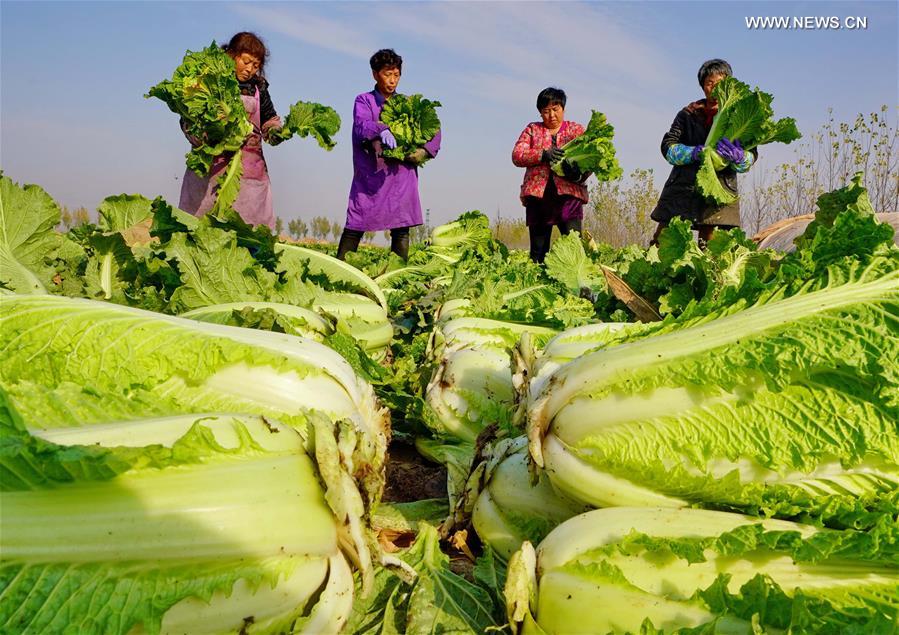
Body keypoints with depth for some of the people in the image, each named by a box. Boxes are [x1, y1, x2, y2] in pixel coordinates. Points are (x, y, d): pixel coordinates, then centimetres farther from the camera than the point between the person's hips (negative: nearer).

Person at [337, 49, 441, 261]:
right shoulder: (364, 101, 8)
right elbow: (361, 126, -12)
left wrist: (426, 150, -6)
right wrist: (381, 130, -33)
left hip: (401, 175, 2)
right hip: (369, 175, -2)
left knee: (401, 228, -3)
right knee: (354, 227, -4)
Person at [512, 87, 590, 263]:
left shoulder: (577, 130, 15)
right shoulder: (532, 129, 16)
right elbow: (517, 155, 2)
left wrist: (578, 174, -20)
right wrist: (543, 154, -15)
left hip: (568, 192, -1)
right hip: (538, 193, 1)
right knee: (538, 250, 3)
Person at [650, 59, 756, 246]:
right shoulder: (689, 113, 13)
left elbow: (751, 156, 2)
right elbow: (667, 146, 2)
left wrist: (739, 158, -24)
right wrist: (694, 153, -18)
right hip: (682, 187, 1)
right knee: (660, 243, -3)